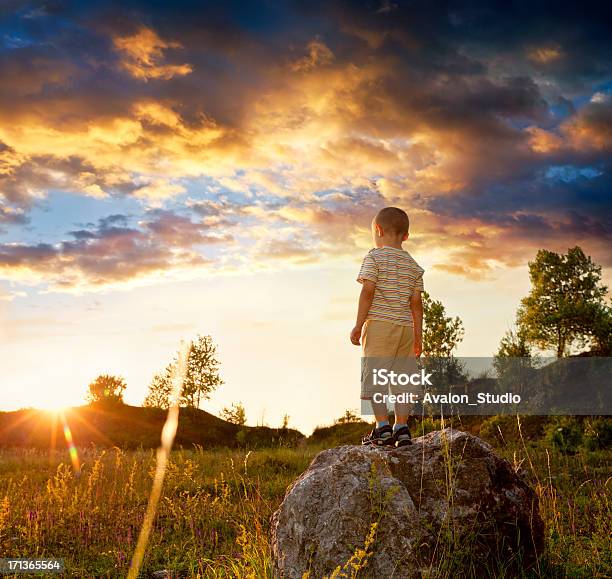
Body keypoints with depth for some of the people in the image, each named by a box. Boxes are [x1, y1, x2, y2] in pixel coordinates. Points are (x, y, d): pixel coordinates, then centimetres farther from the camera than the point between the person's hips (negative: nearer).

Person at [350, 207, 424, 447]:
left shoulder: (374, 257, -1)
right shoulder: (413, 265, 15)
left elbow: (368, 292, -10)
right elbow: (416, 302, 11)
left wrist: (358, 325, -8)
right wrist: (418, 335, 14)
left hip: (379, 323, -5)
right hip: (405, 327, 6)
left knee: (374, 374, -3)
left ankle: (383, 427, -10)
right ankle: (402, 427, 7)